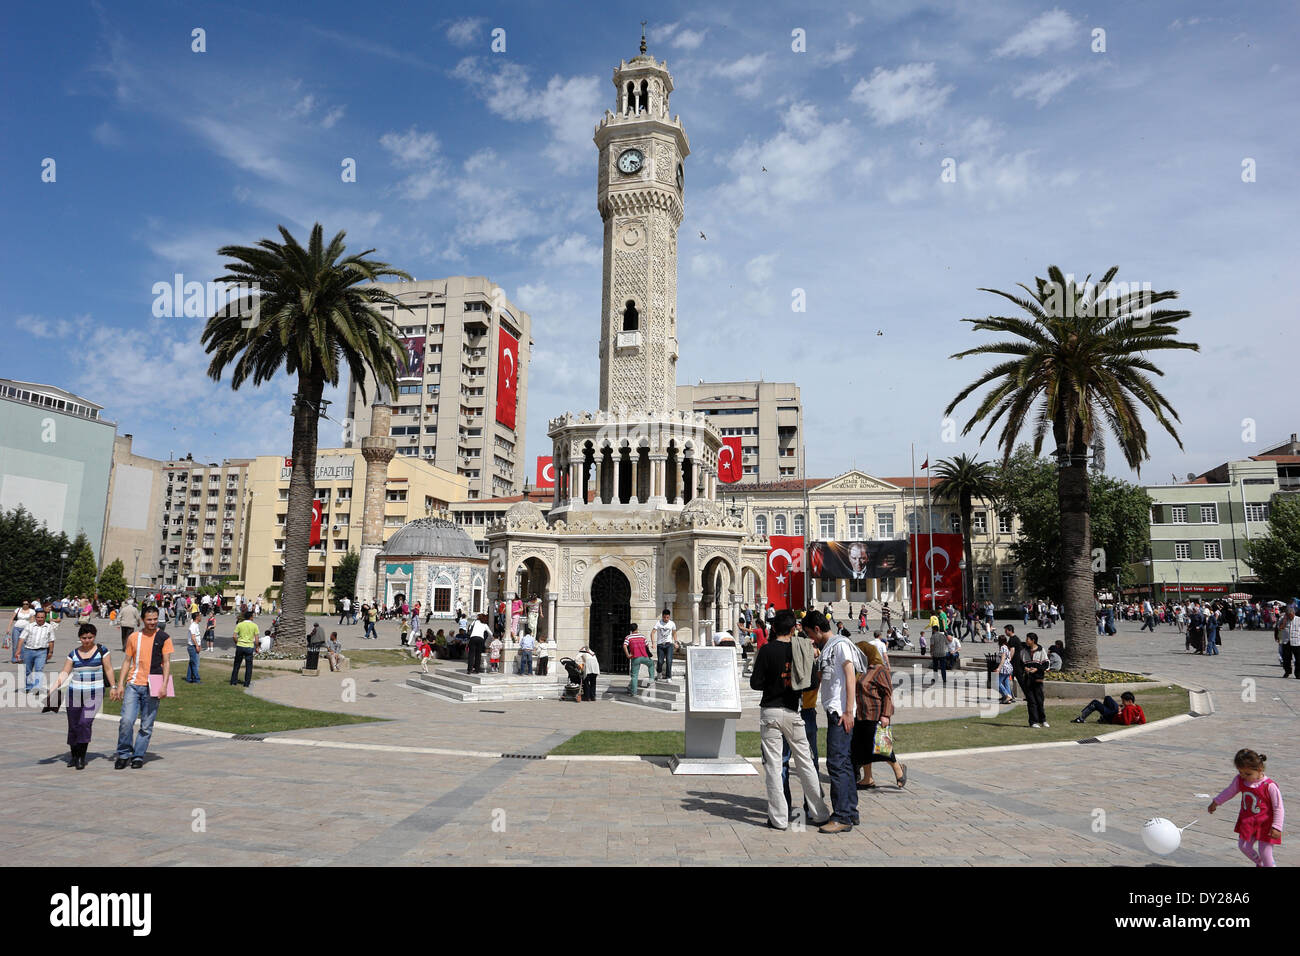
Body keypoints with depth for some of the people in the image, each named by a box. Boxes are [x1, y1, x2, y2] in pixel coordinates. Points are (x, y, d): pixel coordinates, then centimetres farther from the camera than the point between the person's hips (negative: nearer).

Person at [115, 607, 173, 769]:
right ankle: (124, 754, 10)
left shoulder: (164, 638, 1)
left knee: (146, 725, 3)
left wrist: (164, 686, -8)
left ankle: (138, 756, 17)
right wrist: (120, 684, 6)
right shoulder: (133, 637, 7)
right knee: (126, 720, -7)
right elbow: (127, 661, 13)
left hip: (152, 687, -1)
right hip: (133, 684, 1)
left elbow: (166, 663, 0)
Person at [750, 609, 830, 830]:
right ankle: (820, 814, 18)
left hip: (770, 713, -3)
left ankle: (779, 818, 6)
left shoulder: (767, 650, -9)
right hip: (793, 712, 3)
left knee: (773, 765, 3)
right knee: (805, 763, 12)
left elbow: (755, 683, -10)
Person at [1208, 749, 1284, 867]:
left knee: (1265, 852, -1)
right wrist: (1216, 802, 21)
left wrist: (1276, 827, -18)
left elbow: (1278, 808, -16)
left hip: (1265, 824, -5)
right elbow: (1229, 791, 11)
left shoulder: (1269, 786, -24)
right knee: (1243, 846, 10)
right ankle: (1259, 863, 37)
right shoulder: (1239, 780, -8)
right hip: (1248, 821, 5)